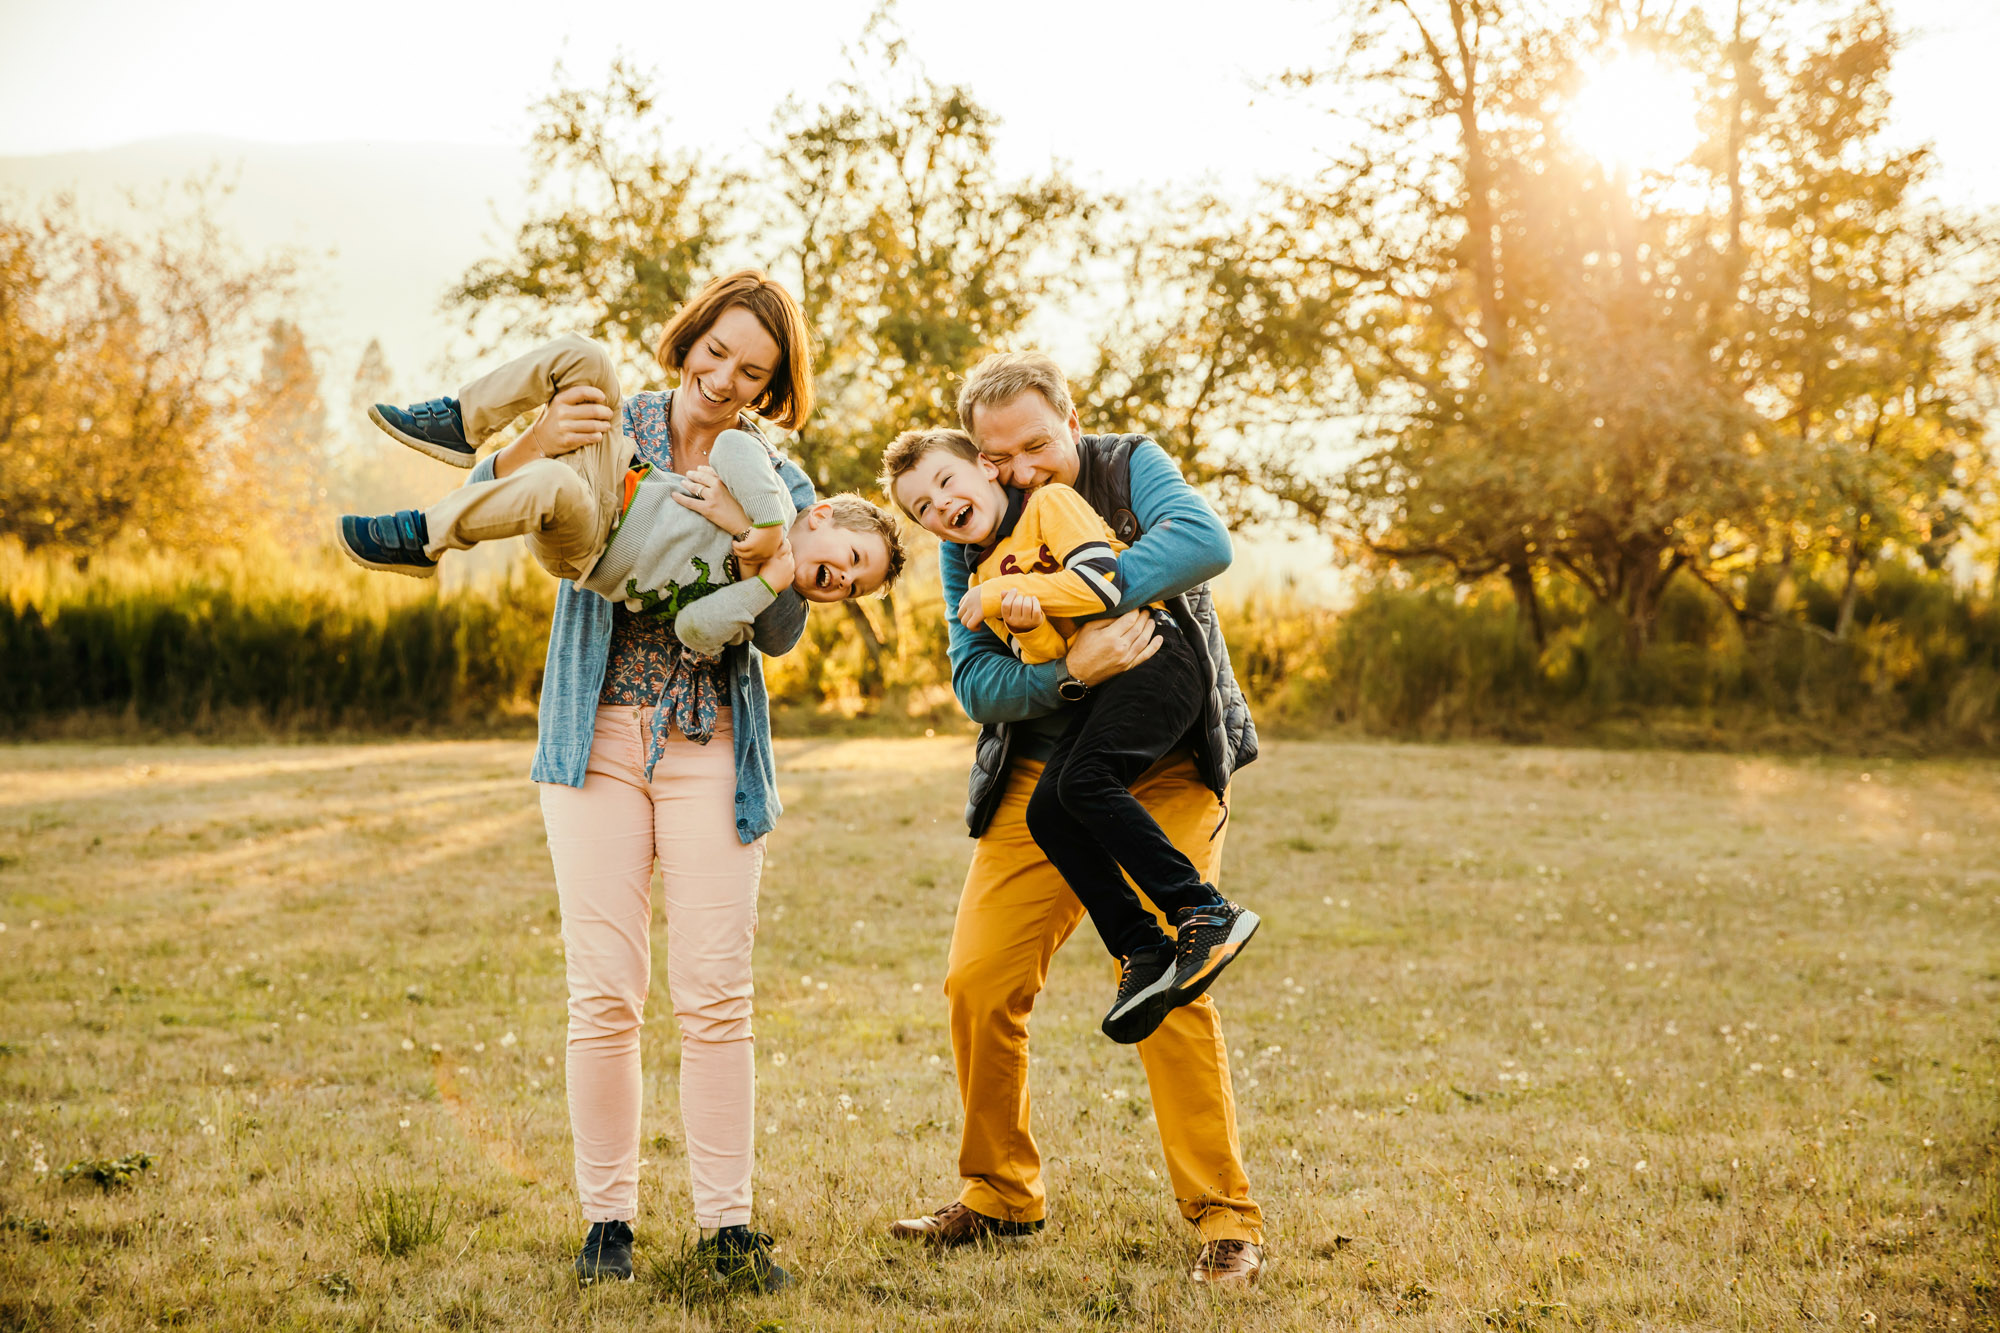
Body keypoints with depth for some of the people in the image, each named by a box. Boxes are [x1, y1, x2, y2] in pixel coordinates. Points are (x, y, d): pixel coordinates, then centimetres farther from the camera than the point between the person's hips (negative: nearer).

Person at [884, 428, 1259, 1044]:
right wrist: (1026, 621, -17)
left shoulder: (1051, 503, 2)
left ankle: (1207, 913, -25)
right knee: (1046, 812, -12)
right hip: (1097, 685, 7)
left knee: (1086, 779, -28)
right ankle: (1144, 951, -10)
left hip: (1154, 653, -7)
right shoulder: (983, 580, 20)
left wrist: (1002, 593, -9)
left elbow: (1102, 581, -13)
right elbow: (1046, 660, 6)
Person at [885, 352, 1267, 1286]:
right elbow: (976, 683, -10)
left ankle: (1224, 1215, -3)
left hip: (1161, 773, -3)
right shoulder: (972, 531, 0)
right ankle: (1001, 1195, 17)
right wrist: (1070, 669, -30)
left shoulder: (1131, 470, -6)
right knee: (978, 982, -2)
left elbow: (1205, 540, -27)